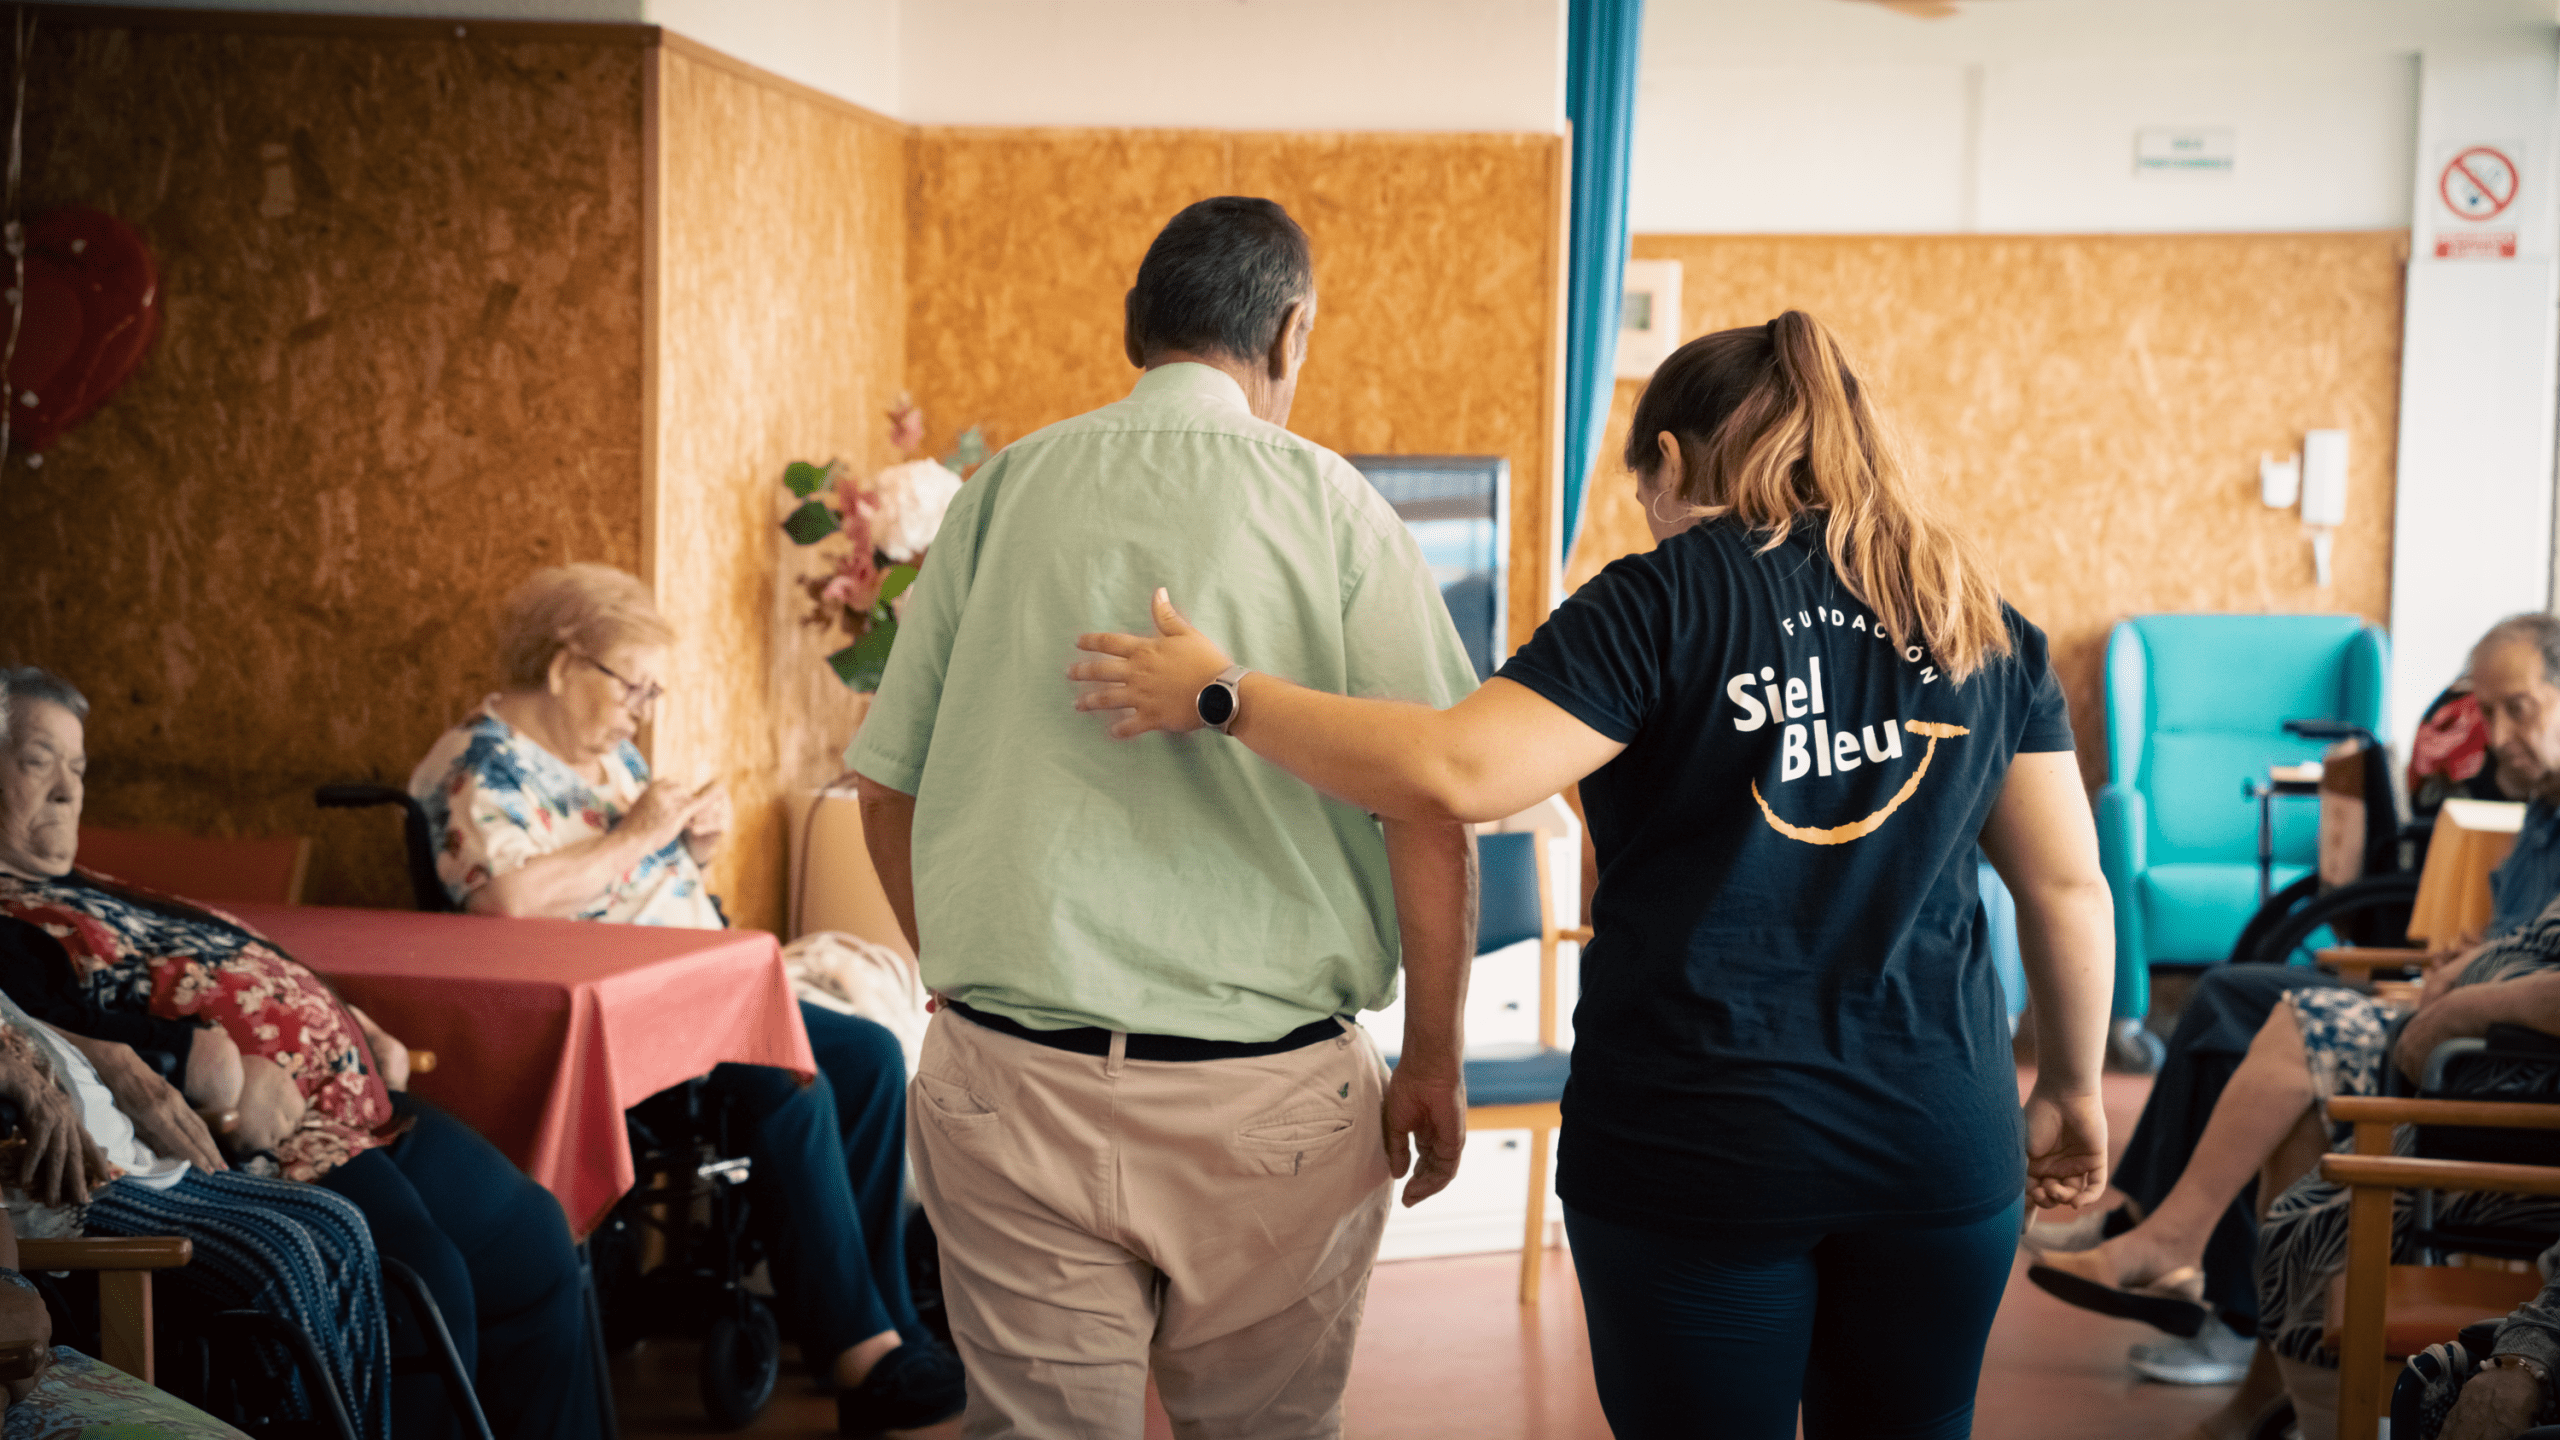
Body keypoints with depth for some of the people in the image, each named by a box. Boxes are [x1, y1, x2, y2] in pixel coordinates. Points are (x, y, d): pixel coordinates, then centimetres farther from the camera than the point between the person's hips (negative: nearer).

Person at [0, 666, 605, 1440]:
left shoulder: (103, 896, 28)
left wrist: (356, 1031, 14)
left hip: (359, 1106, 10)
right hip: (236, 1143, -10)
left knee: (529, 1235, 3)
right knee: (421, 1282, -28)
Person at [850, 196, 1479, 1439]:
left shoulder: (998, 493, 4)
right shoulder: (1328, 504, -4)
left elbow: (888, 792, 9)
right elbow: (1430, 807, -9)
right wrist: (1434, 1064, 2)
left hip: (1008, 1089, 2)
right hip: (1266, 1100, -2)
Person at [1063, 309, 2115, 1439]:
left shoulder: (1667, 600, -8)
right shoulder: (1979, 618, 6)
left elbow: (1455, 772, -20)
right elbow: (2068, 887, 7)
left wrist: (1220, 696, -10)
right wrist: (2072, 1089, 20)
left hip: (1697, 1149, -4)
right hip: (1939, 1145, 4)